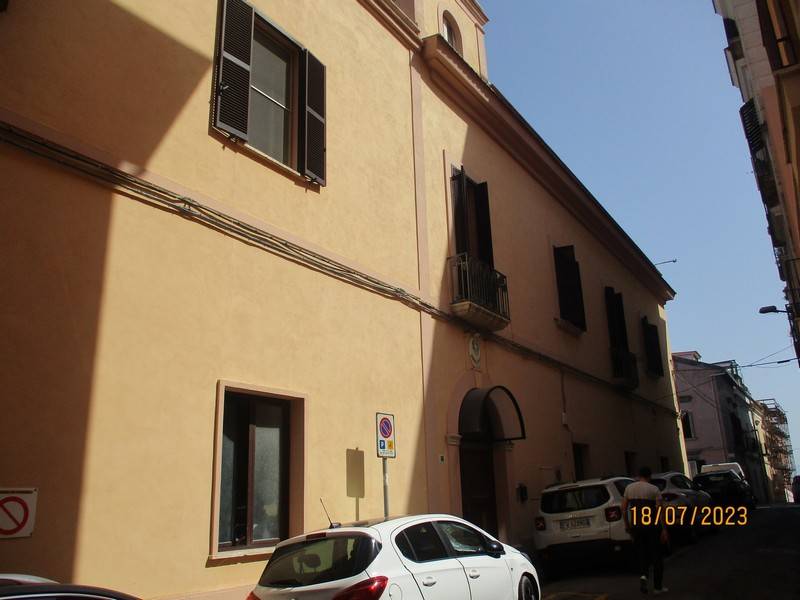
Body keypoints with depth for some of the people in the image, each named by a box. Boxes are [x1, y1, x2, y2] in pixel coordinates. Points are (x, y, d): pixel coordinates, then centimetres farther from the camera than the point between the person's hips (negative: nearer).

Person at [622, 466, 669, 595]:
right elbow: (659, 510, -12)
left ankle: (643, 575, -6)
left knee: (642, 552, 18)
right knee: (656, 555, 10)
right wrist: (664, 530, -9)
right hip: (652, 525, -3)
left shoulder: (629, 488, 6)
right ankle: (658, 587, 15)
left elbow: (624, 508, 6)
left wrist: (627, 524, 16)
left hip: (635, 525, 3)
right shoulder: (654, 489, -4)